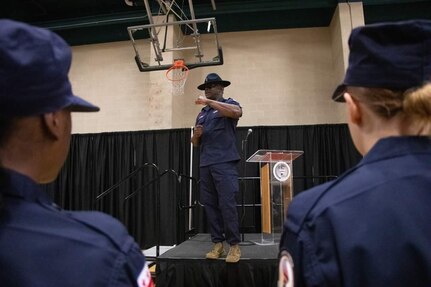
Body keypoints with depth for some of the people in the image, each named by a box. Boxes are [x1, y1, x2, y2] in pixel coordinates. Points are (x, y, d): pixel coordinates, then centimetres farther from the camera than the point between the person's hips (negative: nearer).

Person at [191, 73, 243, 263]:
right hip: (205, 165, 6)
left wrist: (210, 101, -16)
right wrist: (196, 135, 0)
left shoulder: (229, 103, 5)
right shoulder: (202, 113, 23)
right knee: (210, 205, 4)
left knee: (227, 204, -8)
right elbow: (195, 143, 24)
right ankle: (217, 244, 12)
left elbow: (236, 112, -21)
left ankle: (234, 245, 1)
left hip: (224, 163, -6)